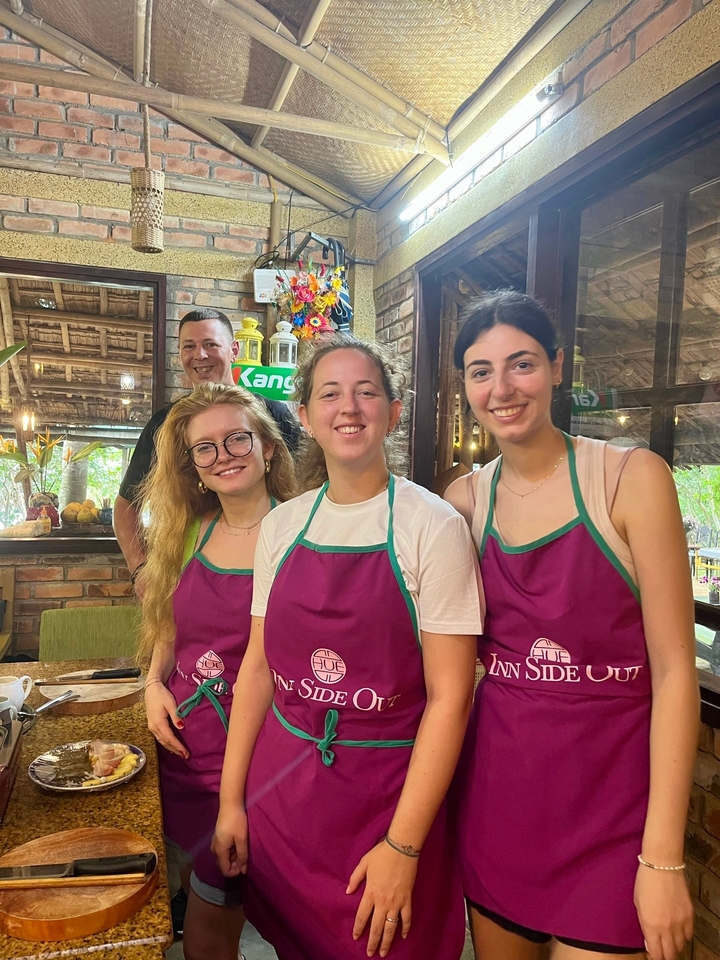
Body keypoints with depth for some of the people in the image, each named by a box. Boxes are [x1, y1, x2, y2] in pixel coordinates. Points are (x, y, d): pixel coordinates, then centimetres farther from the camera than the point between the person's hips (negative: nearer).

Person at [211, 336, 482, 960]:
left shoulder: (432, 526, -14)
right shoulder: (281, 525, 0)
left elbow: (449, 696, -14)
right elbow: (259, 664, 5)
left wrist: (402, 847, -14)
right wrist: (231, 797, 5)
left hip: (385, 796, -4)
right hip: (280, 788, 4)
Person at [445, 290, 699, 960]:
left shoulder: (631, 478, -12)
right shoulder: (466, 499, 0)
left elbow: (675, 671, -12)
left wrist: (664, 859, -12)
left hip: (606, 792, -3)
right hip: (496, 780, 4)